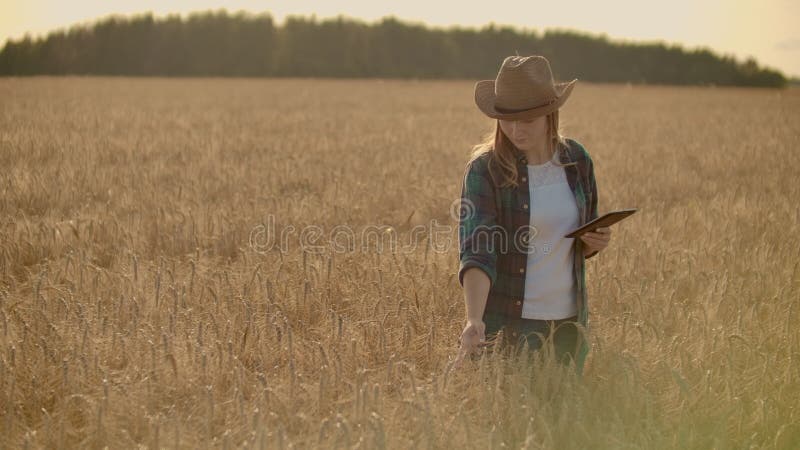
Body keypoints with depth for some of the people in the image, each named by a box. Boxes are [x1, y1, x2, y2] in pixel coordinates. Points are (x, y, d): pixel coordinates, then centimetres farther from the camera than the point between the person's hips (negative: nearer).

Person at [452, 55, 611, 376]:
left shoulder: (576, 159, 2)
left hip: (569, 323, 4)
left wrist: (596, 242, -8)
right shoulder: (485, 170, -12)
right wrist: (474, 320, -38)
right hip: (508, 324, -4)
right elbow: (476, 251, -23)